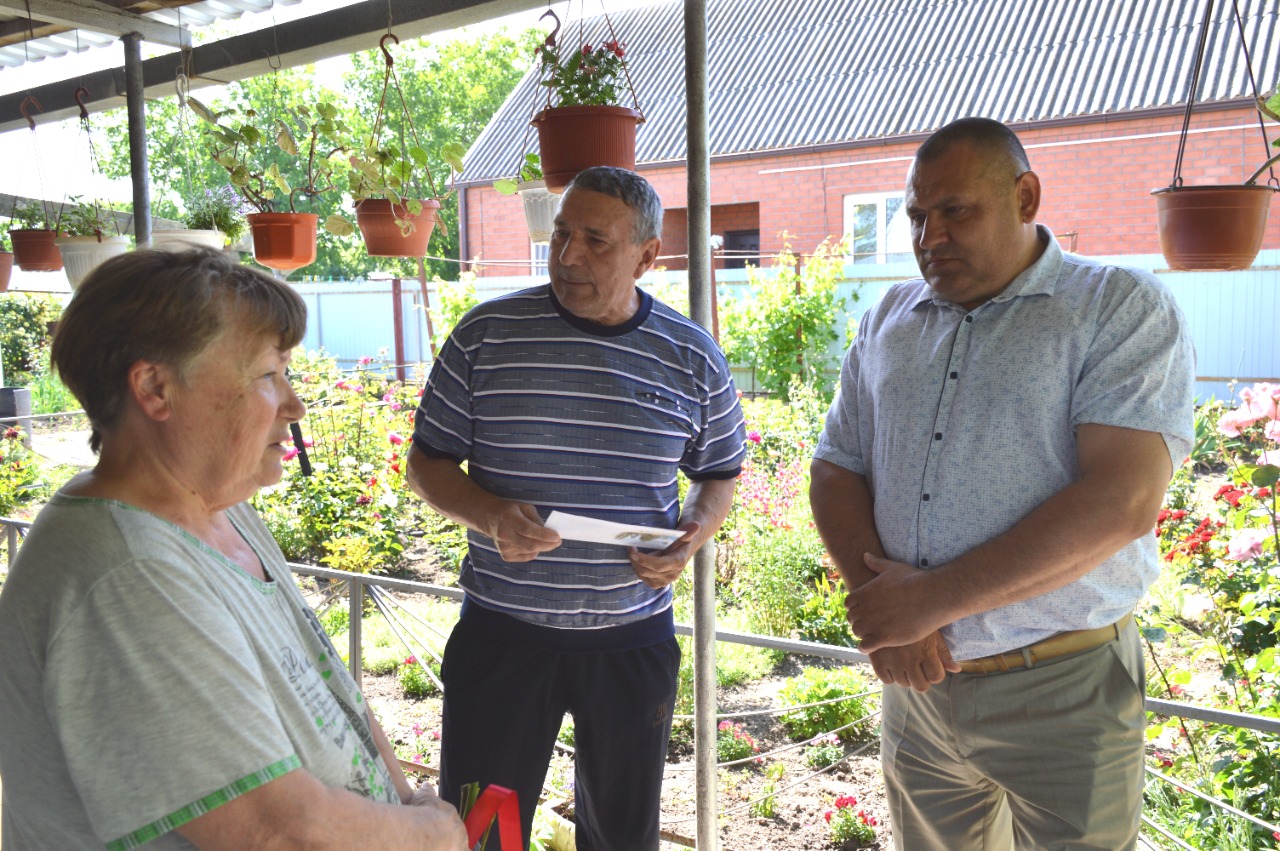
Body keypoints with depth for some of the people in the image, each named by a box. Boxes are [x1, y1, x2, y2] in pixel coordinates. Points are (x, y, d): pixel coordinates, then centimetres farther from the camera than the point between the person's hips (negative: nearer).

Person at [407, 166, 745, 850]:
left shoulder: (691, 357, -1)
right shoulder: (487, 334, -5)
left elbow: (720, 472, 12)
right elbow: (427, 461, 2)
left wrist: (693, 534, -8)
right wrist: (488, 514, -18)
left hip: (634, 639, 2)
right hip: (502, 633, -1)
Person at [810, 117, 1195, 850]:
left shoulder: (1125, 310, -7)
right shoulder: (888, 322, 8)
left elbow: (1123, 502, -20)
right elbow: (835, 472, 6)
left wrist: (933, 600, -20)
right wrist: (879, 602, -12)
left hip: (1061, 689, -4)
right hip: (917, 678, 5)